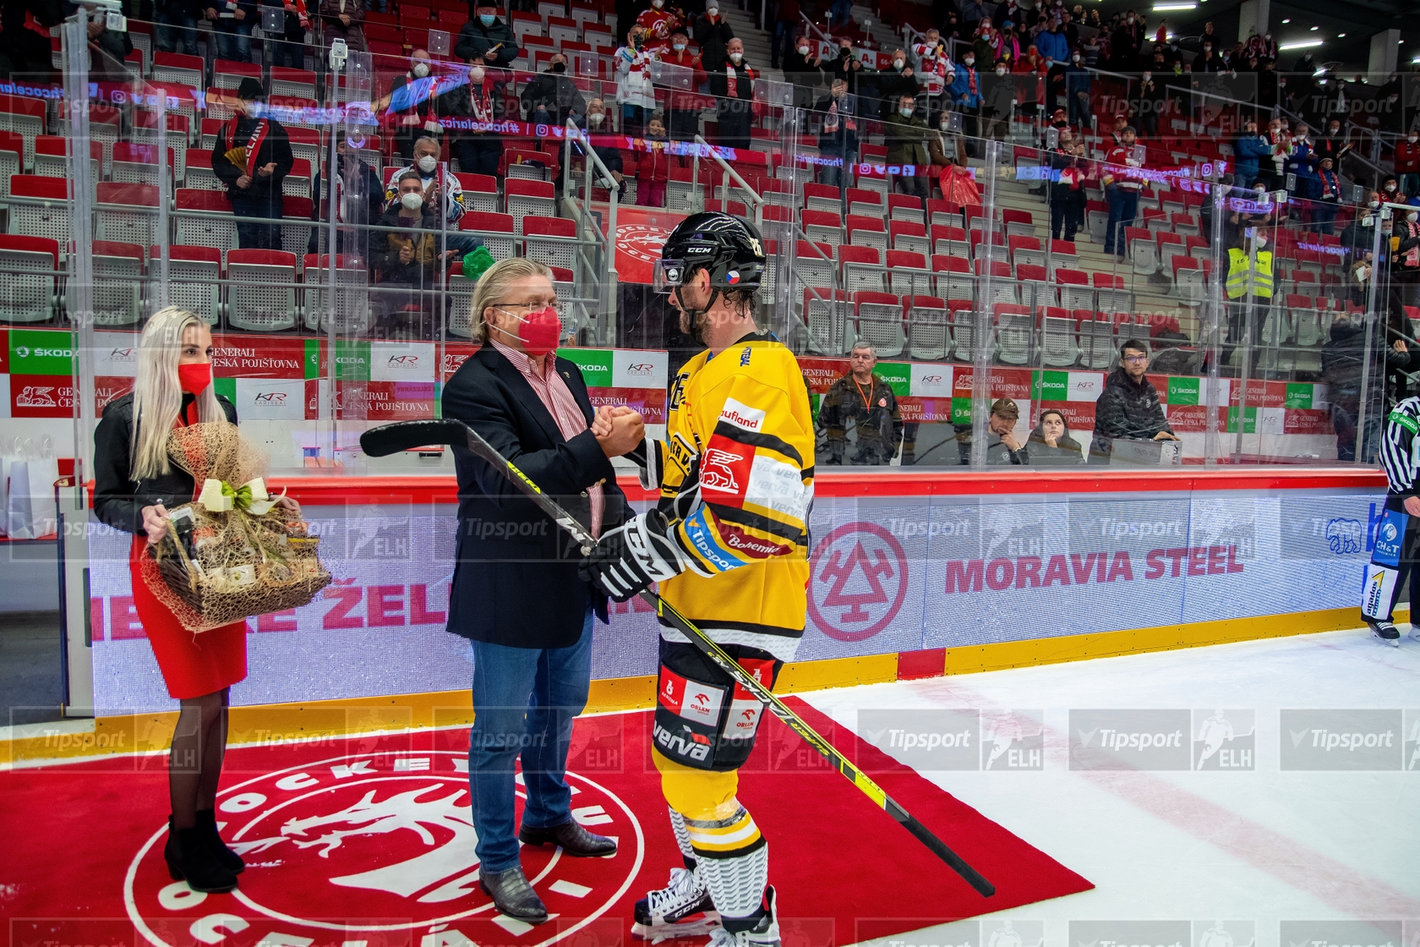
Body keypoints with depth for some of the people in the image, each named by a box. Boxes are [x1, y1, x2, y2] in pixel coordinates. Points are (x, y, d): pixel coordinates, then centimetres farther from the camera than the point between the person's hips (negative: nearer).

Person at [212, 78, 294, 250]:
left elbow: (287, 160, 6)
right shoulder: (229, 128, 11)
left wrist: (273, 171, -15)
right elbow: (217, 161, 12)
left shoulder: (273, 127, 5)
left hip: (269, 193, -2)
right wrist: (235, 179, -4)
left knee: (271, 240, -8)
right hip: (241, 195, 2)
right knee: (246, 241, 5)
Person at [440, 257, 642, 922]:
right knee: (501, 729, 5)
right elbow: (507, 477, -28)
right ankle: (498, 862, 24)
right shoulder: (475, 386, -15)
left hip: (573, 579, 8)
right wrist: (597, 448, -36)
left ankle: (548, 815, 45)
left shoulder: (567, 375, 11)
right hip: (510, 588, -8)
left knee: (561, 706, 23)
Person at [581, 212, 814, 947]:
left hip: (739, 616, -10)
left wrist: (648, 551, -23)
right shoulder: (705, 369, 11)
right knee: (675, 753, 23)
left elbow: (755, 519, -30)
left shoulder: (758, 373, -22)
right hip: (695, 605, 10)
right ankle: (707, 882, 48)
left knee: (698, 776, -1)